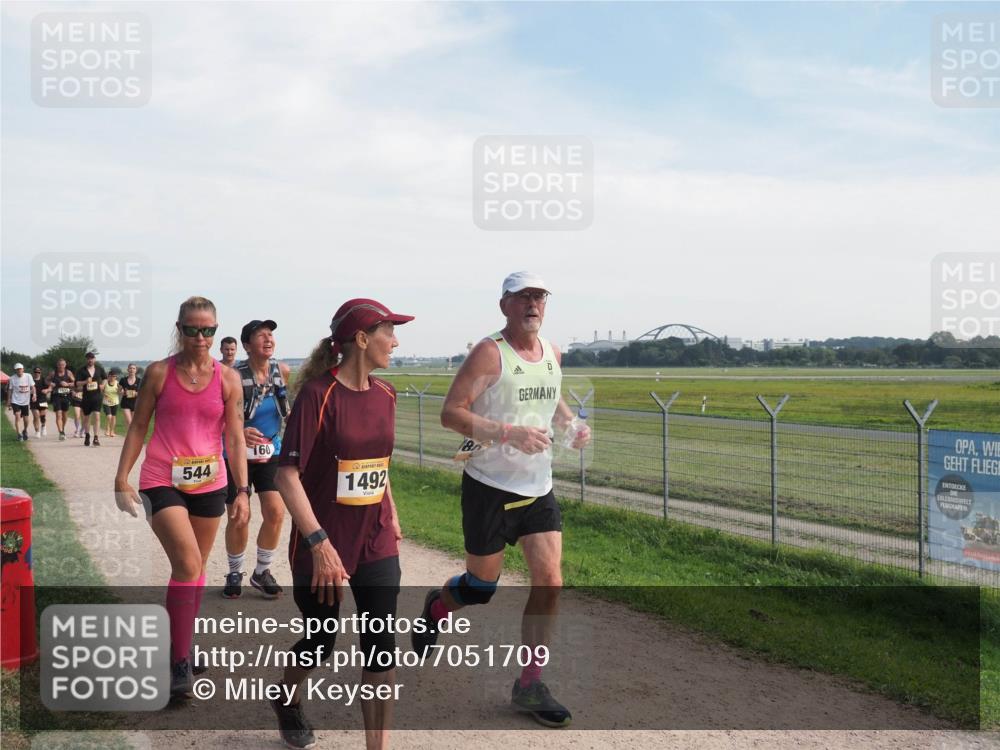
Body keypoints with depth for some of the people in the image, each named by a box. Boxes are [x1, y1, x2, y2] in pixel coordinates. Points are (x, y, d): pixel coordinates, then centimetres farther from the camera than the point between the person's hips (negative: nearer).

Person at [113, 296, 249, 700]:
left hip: (209, 484, 3)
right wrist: (122, 479, -3)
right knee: (187, 564, -16)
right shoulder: (159, 373, -3)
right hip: (162, 481, -3)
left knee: (195, 567, 15)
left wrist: (242, 491, -5)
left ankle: (182, 643, 34)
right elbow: (138, 427, 3)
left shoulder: (228, 379, 0)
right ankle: (180, 664, -8)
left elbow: (235, 438, 0)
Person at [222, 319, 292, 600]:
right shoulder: (234, 377, -19)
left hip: (271, 452, 4)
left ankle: (262, 572, 15)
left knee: (276, 513, -5)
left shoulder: (282, 371, -4)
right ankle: (235, 573, 24)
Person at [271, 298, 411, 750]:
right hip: (323, 547, -4)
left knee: (381, 644, 0)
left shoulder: (384, 395, 3)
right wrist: (319, 543, -24)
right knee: (322, 639, 14)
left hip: (376, 543, 5)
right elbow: (287, 474, -20)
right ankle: (288, 701, 47)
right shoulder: (318, 394, -17)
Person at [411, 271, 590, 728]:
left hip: (538, 489, 6)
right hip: (490, 486, -5)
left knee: (550, 582, -2)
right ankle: (436, 607, 43)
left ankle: (529, 686, 11)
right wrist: (509, 433, -28)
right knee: (482, 587, 7)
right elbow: (450, 413, -18)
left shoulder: (553, 354, 7)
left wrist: (571, 423, 4)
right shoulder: (489, 354, -14)